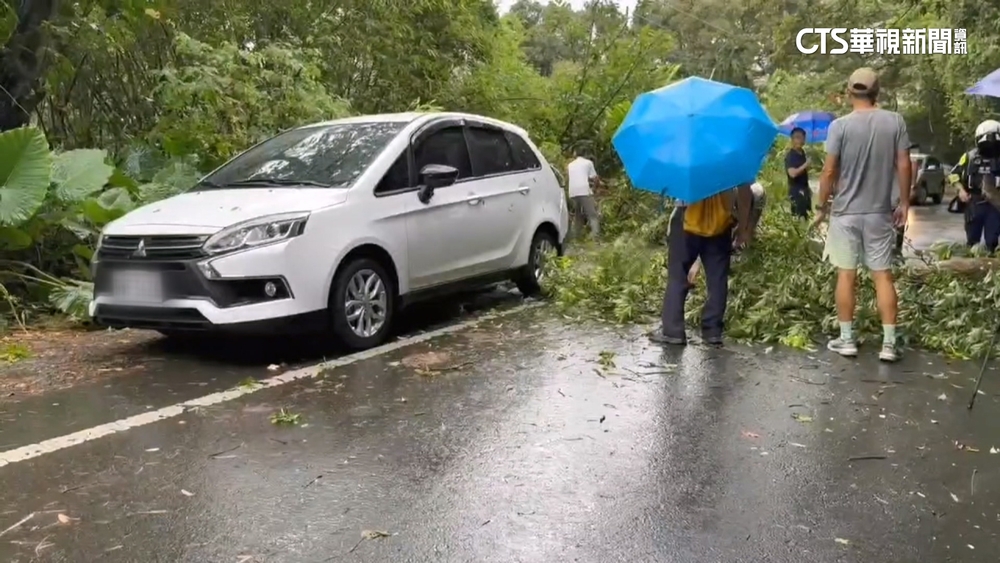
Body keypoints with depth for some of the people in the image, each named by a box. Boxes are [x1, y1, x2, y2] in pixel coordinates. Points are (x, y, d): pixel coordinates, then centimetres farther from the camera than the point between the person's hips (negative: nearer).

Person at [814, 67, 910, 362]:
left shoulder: (840, 125, -9)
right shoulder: (895, 121, -2)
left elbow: (829, 171, -8)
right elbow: (904, 166, -1)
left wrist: (822, 205, 4)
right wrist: (904, 202, 10)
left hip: (845, 212, -2)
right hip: (880, 212, 2)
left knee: (846, 274, 7)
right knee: (883, 275, 7)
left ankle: (846, 339, 13)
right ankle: (889, 343, 8)